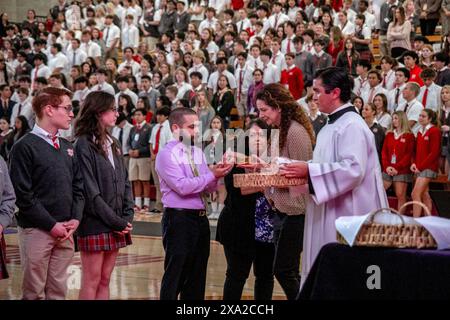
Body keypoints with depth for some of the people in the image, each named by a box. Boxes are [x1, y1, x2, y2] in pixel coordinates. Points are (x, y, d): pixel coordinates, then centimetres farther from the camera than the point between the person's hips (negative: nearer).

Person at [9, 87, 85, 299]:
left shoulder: (67, 148, 14)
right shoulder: (25, 147, -8)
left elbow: (78, 186, 15)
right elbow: (24, 195, -13)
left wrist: (75, 218, -1)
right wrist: (51, 225, -14)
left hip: (65, 231, 6)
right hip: (36, 231, -6)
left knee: (59, 290, 8)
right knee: (34, 292, 0)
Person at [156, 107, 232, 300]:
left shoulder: (198, 153, 14)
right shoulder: (167, 154, -8)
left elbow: (209, 188, 11)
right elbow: (182, 186, -19)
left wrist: (217, 174, -9)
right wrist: (212, 175, -18)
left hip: (200, 218, 8)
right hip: (178, 218, -8)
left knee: (197, 275, 11)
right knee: (175, 274, -5)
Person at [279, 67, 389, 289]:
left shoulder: (352, 126, -15)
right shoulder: (332, 126, 17)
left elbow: (353, 169, -26)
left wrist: (309, 171, -22)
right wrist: (303, 171, 9)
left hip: (346, 216, -10)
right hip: (328, 215, 10)